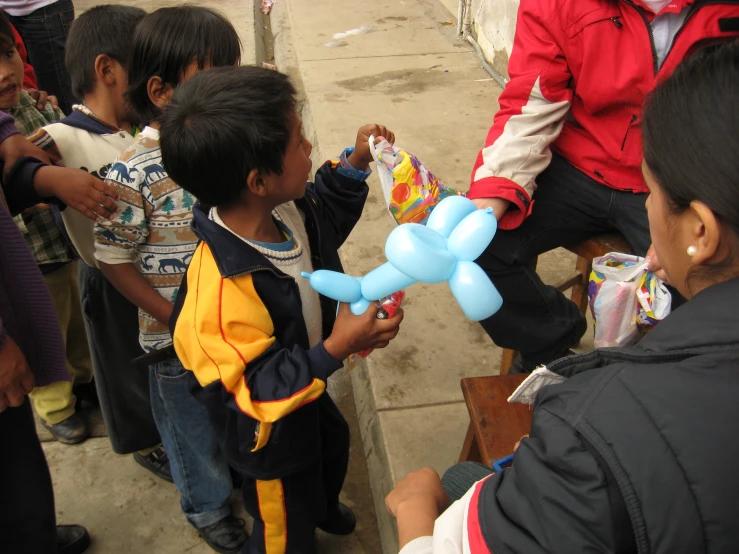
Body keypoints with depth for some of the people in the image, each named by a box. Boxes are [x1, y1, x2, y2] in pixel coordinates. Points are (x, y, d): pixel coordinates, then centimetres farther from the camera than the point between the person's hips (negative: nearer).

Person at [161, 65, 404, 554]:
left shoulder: (285, 211, -20)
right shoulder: (222, 289, -45)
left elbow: (326, 219, 5)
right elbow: (257, 391, -35)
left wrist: (355, 163, -6)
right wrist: (336, 348, -40)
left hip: (305, 386, 9)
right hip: (270, 432, -9)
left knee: (333, 443, 38)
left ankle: (323, 509, 71)